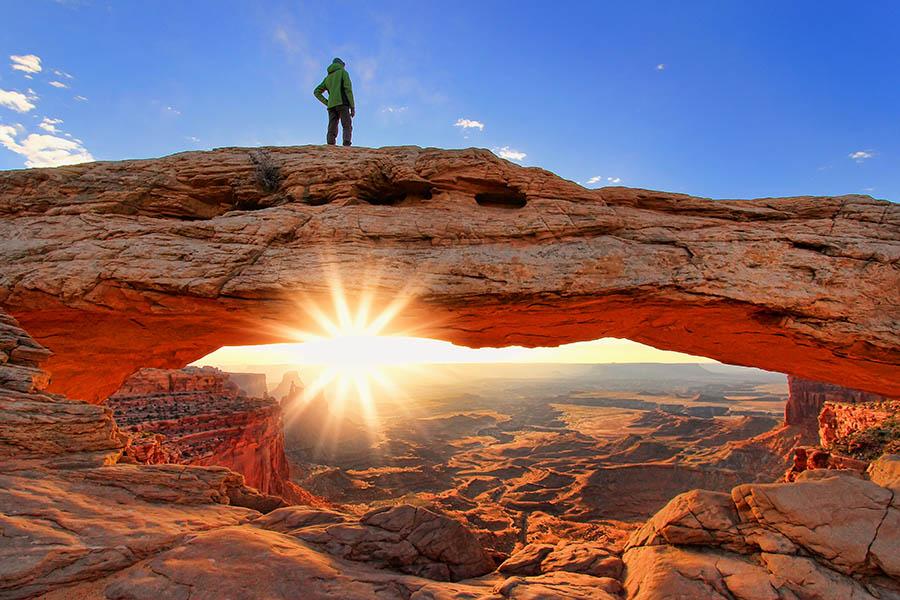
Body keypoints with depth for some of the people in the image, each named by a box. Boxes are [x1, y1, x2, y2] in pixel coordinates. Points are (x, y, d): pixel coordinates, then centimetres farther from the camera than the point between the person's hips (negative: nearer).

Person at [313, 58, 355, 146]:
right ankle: (346, 146, -32)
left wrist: (327, 103, 12)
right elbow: (348, 89, -3)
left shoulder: (327, 77, 28)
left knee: (332, 131, -4)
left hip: (331, 105, 5)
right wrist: (352, 106, -6)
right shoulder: (343, 72, 12)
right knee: (347, 127, -11)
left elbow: (316, 92, 22)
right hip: (342, 103, -5)